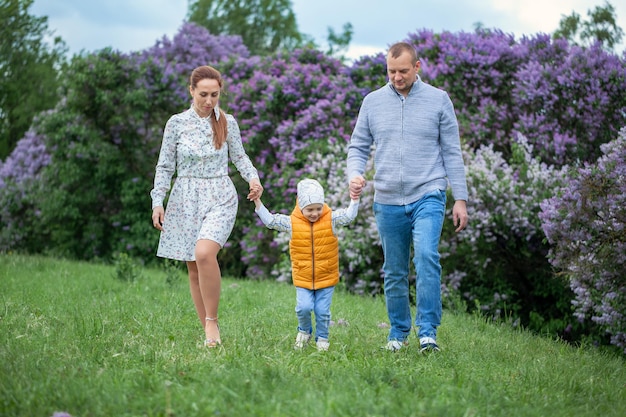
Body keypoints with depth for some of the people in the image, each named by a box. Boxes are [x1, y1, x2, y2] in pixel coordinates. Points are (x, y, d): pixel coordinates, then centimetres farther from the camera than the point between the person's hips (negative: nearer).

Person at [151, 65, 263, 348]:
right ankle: (208, 334, 13)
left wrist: (253, 177, -5)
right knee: (194, 270, 3)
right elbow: (165, 166, 5)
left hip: (220, 197, -2)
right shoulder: (177, 123, 1)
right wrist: (157, 201, -2)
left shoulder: (227, 123, 2)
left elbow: (239, 157, 13)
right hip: (186, 199, 2)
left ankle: (212, 321, -11)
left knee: (204, 253, -26)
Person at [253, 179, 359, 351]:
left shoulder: (331, 219, -3)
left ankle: (322, 338, 25)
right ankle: (304, 331, 19)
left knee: (322, 311, 1)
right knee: (304, 307, -12)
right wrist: (258, 202, -10)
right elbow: (270, 220, -3)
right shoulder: (292, 223, -4)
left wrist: (354, 199, -20)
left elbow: (349, 216, -7)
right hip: (302, 278, 0)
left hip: (326, 277, 0)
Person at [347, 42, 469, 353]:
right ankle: (398, 333, 24)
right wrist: (354, 176, -12)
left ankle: (428, 332, -21)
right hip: (388, 201, 3)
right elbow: (358, 147, 10)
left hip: (427, 196, -3)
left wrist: (460, 199, 0)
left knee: (426, 256, -24)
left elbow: (452, 152, 4)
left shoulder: (438, 100, 2)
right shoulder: (372, 102, 7)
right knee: (394, 272, 9)